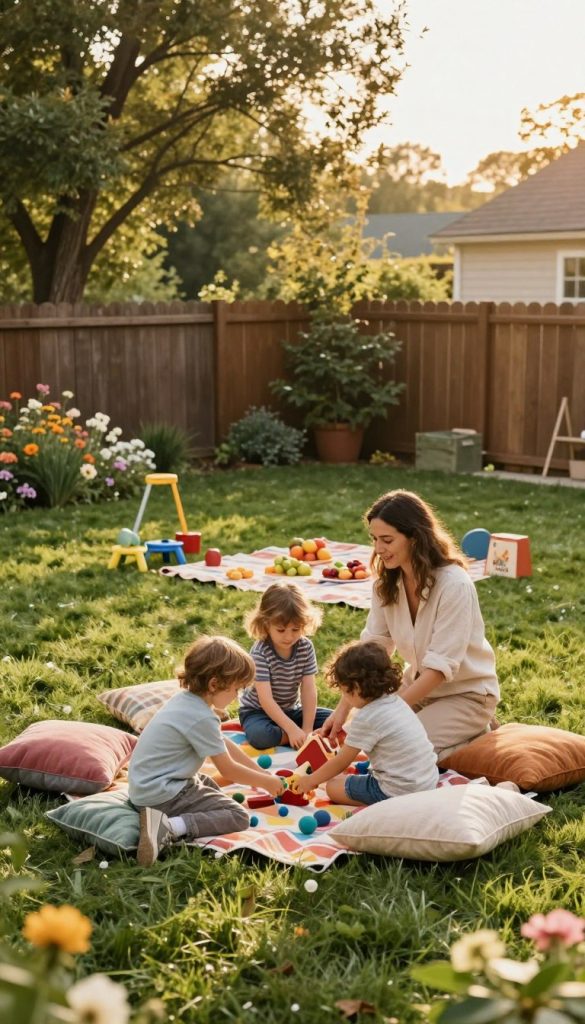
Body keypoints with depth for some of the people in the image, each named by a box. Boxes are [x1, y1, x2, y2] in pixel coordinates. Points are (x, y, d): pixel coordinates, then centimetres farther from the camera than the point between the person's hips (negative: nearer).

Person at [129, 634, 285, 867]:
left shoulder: (186, 699, 6)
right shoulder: (201, 718, -22)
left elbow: (224, 745, 16)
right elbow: (228, 770, -12)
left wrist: (261, 772, 17)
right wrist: (266, 782, 3)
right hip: (162, 794, -10)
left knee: (212, 786, 32)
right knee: (238, 817, -8)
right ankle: (170, 827, -23)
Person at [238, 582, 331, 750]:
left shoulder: (306, 647, -12)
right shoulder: (260, 652, -25)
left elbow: (309, 691, -14)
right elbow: (266, 700, -30)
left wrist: (307, 730, -22)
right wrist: (293, 730, -38)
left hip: (290, 710, 5)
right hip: (258, 711, -5)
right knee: (260, 736, -37)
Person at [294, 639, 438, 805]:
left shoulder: (366, 718, -16)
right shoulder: (396, 702, 6)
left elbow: (340, 762, -6)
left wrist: (310, 780, 7)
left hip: (398, 792, -8)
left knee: (333, 786, 6)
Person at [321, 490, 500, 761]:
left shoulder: (453, 584, -27)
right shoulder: (387, 584, -6)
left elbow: (439, 666, -28)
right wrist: (342, 710, -17)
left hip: (465, 693, -6)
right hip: (419, 685, 6)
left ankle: (474, 735, 3)